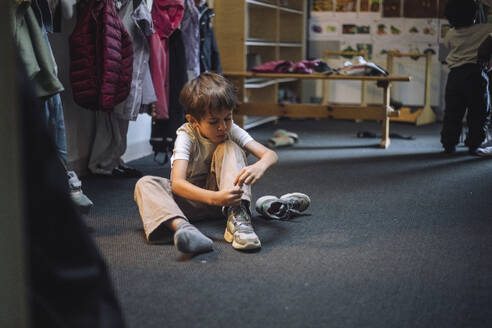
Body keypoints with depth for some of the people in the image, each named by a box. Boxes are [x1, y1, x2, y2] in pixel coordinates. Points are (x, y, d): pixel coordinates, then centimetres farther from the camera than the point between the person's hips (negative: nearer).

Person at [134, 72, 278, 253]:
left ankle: (237, 217, -40)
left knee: (229, 148, -23)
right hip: (191, 196, -1)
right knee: (145, 184, -28)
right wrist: (214, 198, -51)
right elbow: (177, 183, -34)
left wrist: (260, 166, -47)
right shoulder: (186, 136, -21)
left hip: (221, 191, 1)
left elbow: (270, 154, -20)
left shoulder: (231, 130, -11)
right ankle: (182, 227, -58)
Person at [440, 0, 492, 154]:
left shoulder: (450, 34, 6)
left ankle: (448, 144, 10)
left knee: (452, 113, 9)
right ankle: (473, 145, 7)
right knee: (478, 113, 7)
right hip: (476, 73, -3)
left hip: (455, 74, 3)